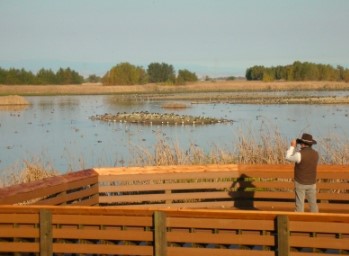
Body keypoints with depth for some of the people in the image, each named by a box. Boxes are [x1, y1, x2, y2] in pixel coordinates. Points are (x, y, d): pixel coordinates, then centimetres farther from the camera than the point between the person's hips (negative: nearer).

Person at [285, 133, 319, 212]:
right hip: (311, 183, 4)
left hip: (300, 183, -4)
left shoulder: (299, 154, -21)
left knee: (300, 204, 3)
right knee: (313, 203, 14)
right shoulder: (316, 154, -3)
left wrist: (292, 146, 5)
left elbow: (288, 157, -4)